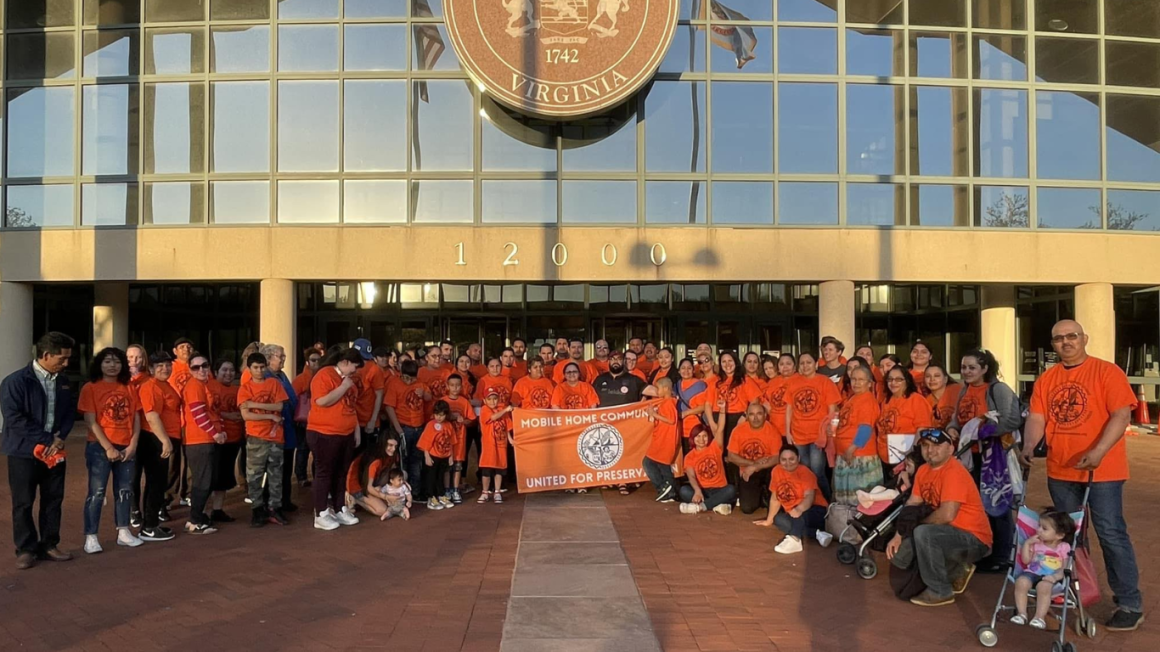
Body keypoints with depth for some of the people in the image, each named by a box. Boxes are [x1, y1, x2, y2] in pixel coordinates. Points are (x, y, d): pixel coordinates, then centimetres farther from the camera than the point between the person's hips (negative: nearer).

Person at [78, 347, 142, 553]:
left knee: (125, 490, 10)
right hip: (100, 447, -5)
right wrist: (108, 447, -14)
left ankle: (123, 532, 18)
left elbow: (136, 418, 7)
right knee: (96, 492, -3)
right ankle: (90, 537, 2)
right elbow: (91, 421, -9)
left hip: (126, 448, 5)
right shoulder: (90, 388, -4)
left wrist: (133, 445, -5)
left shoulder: (127, 388, 9)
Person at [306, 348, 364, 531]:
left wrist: (357, 430, 16)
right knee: (324, 473, -1)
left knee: (341, 473, 12)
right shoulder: (324, 375, -12)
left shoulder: (348, 379, 15)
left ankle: (340, 509, 20)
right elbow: (322, 401, -25)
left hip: (346, 434, 8)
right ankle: (321, 515, 5)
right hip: (324, 434, -8)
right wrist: (343, 387, -18)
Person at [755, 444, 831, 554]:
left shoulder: (805, 472, -16)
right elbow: (775, 498, 6)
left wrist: (799, 510, -51)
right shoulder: (777, 471, -1)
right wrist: (769, 520, 6)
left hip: (816, 512, -6)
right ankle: (817, 534, -29)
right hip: (793, 514, 6)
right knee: (778, 519, -26)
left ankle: (794, 539, -53)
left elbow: (809, 496, -32)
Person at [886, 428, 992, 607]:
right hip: (949, 535, 9)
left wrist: (916, 524, -15)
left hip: (974, 539, -9)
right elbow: (911, 506, 8)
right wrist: (898, 536, -3)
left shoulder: (954, 471, -23)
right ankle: (957, 571, 17)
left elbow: (947, 514, -32)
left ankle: (940, 591, -12)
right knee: (898, 555, 3)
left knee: (923, 533, -32)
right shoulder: (923, 470, 4)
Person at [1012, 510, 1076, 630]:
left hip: (1050, 577, -3)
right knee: (1021, 582, -30)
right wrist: (1027, 543, 1)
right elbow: (1025, 560, 8)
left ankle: (1040, 617, -26)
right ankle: (1022, 613, -23)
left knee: (1044, 586, -37)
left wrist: (1056, 576, -21)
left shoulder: (1064, 548, 2)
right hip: (1032, 573, 3)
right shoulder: (1036, 543, 11)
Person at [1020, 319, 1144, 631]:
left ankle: (1130, 605, 7)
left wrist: (1098, 451, -28)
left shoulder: (1107, 372, -7)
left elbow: (1122, 414, -16)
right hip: (1060, 471, 5)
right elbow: (1036, 418, 1)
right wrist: (1028, 447, -19)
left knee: (1111, 535, -3)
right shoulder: (1045, 380, 7)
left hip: (1102, 471, -5)